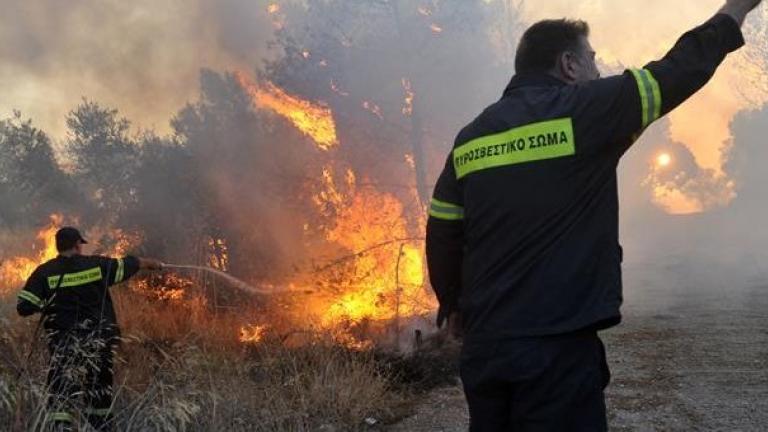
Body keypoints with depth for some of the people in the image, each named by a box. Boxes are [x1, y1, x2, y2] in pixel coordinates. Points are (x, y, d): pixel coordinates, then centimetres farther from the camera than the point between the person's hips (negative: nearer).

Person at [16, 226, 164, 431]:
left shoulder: (44, 272, -6)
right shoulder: (98, 265, -3)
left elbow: (24, 307, -9)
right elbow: (128, 265, 13)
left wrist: (45, 304, 11)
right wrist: (151, 263, 32)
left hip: (64, 345, -2)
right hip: (99, 341, 2)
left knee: (61, 391, 0)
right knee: (99, 386, 19)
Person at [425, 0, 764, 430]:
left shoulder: (471, 136, 9)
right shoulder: (583, 109, -6)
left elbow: (442, 236, 12)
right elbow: (678, 71, 3)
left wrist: (454, 301, 27)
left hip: (484, 345, 6)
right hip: (558, 347, -6)